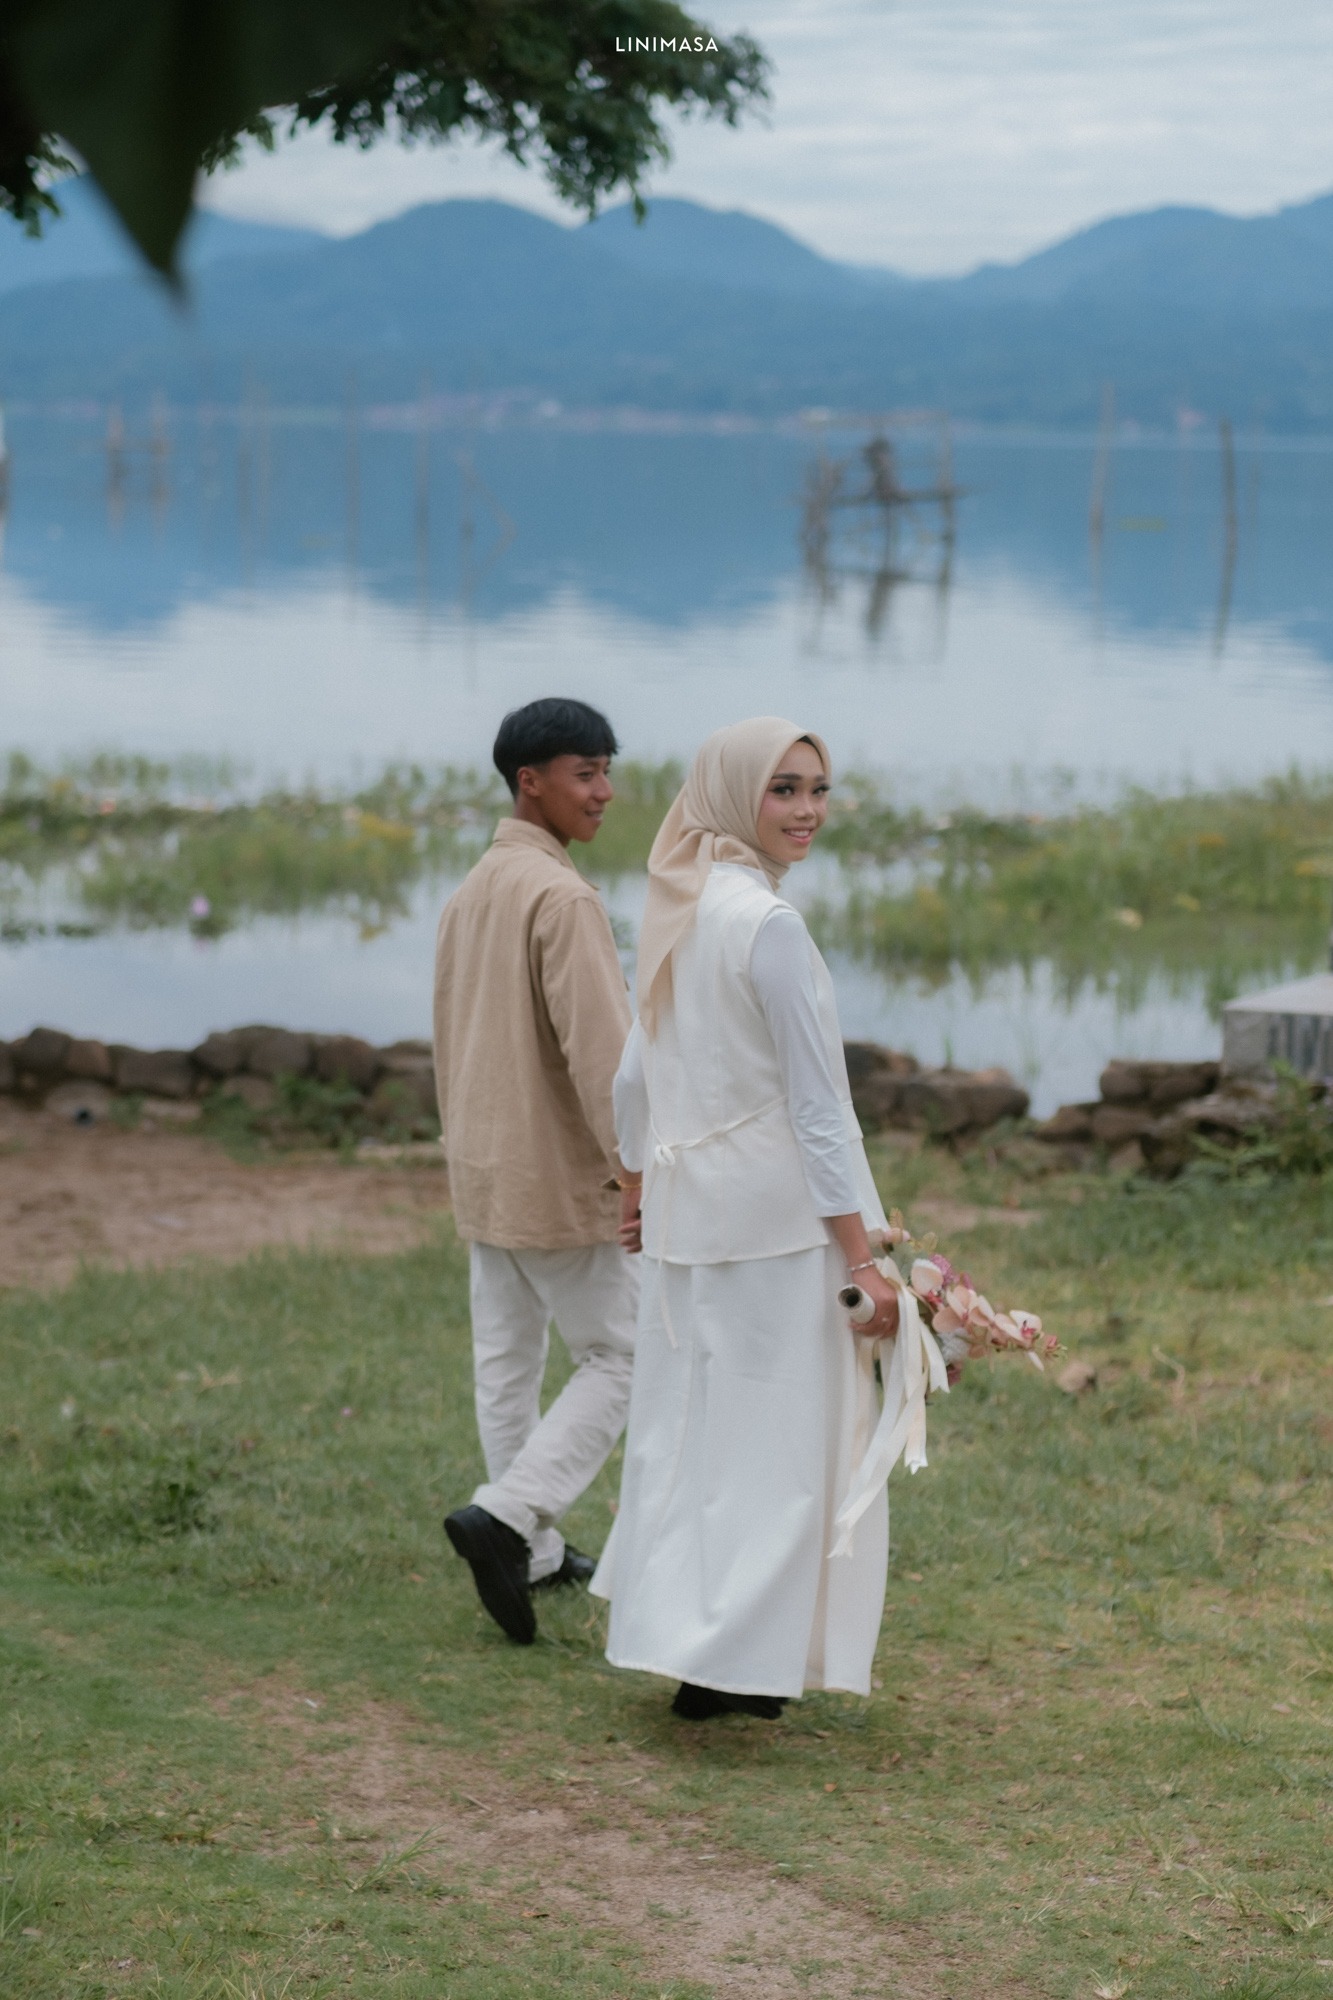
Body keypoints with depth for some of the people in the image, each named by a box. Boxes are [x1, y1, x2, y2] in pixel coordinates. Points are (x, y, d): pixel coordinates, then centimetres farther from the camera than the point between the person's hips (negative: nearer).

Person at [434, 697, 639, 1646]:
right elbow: (600, 1050, -24)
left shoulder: (471, 892, 10)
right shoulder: (563, 898, -19)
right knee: (620, 1359, 0)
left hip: (485, 1175, 9)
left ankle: (532, 1551, 20)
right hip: (561, 1178, -9)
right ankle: (507, 1515, -11)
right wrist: (643, 1174, -20)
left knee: (508, 1363, 13)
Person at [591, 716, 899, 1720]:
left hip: (688, 1210, 9)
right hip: (776, 1218, -8)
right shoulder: (769, 924, -16)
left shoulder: (679, 915, 9)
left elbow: (635, 1081, 17)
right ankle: (729, 1662, -1)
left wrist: (648, 1187, 31)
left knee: (692, 1426, 14)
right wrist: (863, 1257, -15)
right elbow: (816, 1106, -17)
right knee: (780, 1437, -2)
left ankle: (676, 1629, 21)